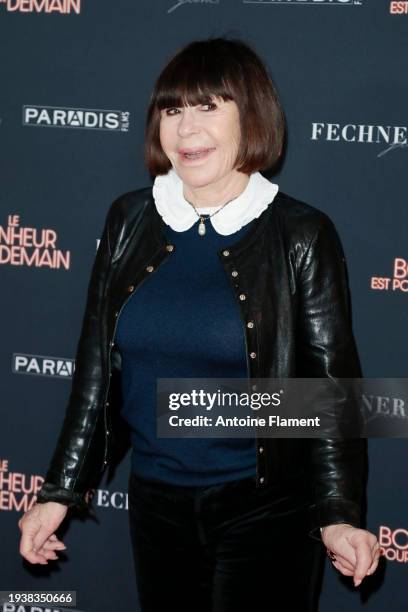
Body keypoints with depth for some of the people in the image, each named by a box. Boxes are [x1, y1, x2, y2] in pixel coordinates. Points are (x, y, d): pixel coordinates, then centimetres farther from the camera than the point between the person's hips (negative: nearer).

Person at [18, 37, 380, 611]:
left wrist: (338, 516, -13)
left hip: (265, 510, -3)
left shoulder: (301, 235, -9)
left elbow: (332, 383, -6)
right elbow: (96, 367, 7)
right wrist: (60, 490, 6)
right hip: (156, 502, 4)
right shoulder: (130, 219, 1)